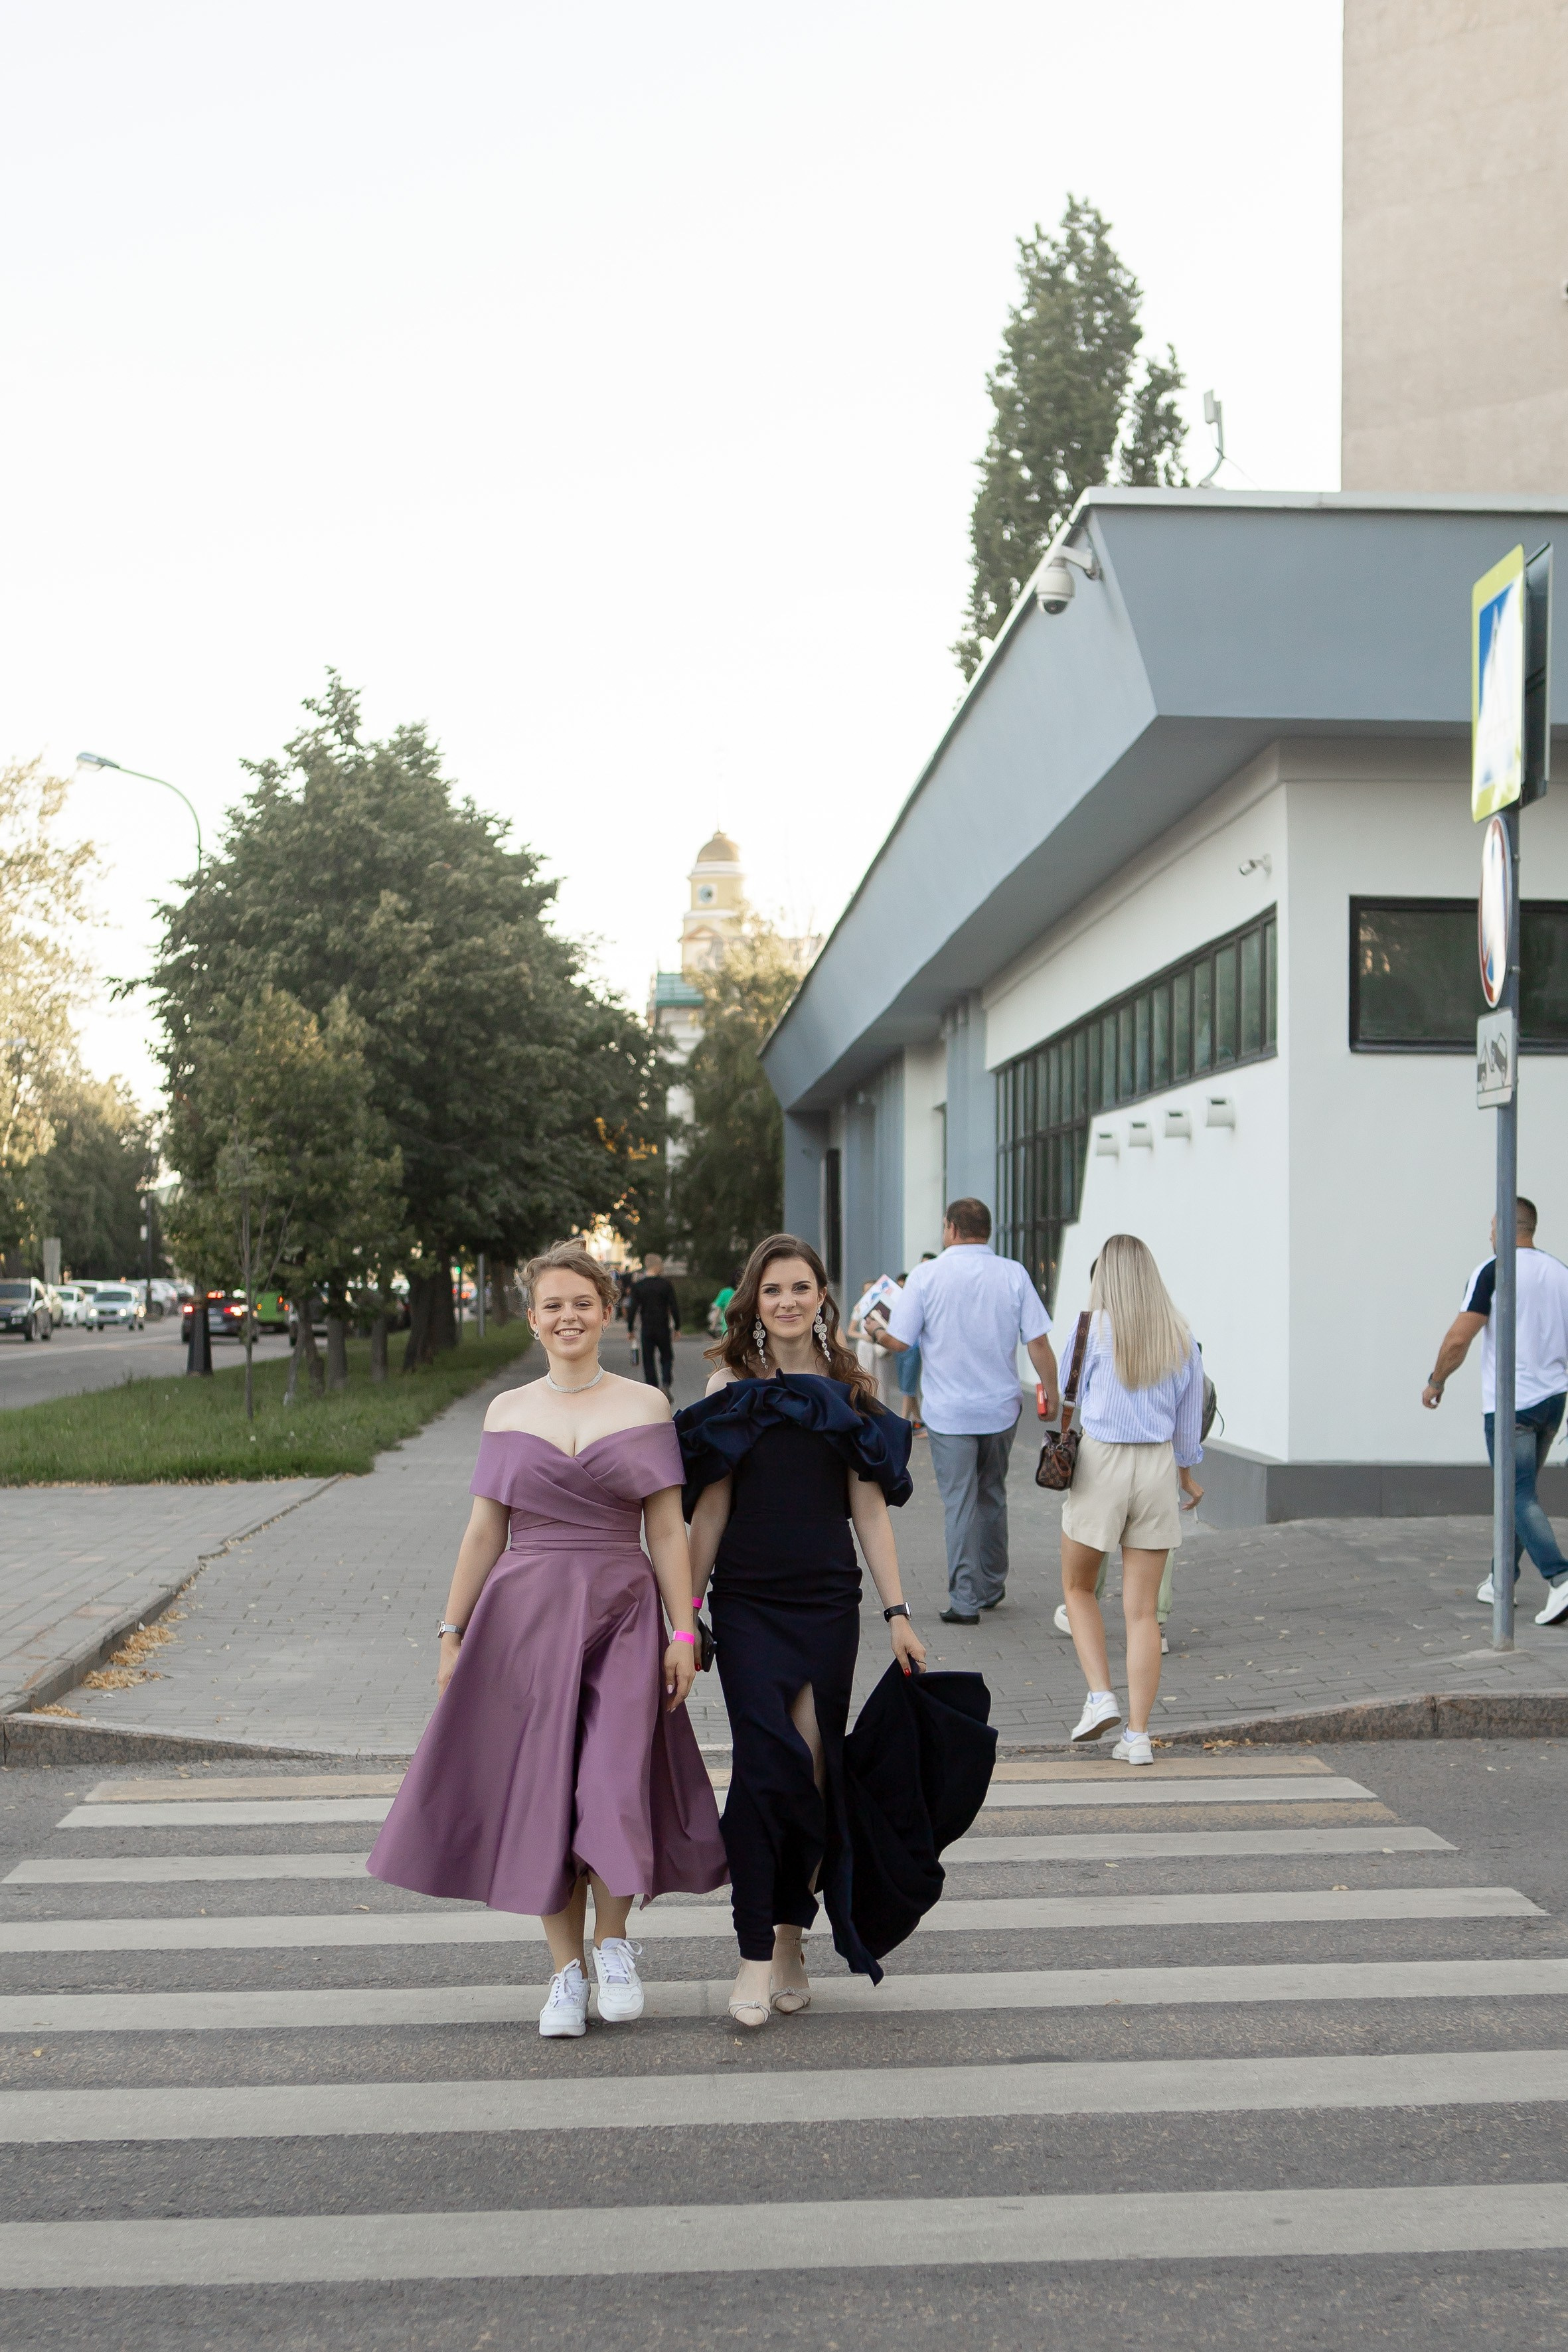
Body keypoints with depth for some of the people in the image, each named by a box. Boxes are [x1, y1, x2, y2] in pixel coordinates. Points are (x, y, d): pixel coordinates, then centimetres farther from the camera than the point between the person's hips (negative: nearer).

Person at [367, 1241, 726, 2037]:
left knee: (613, 1785, -9)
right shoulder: (508, 1411, 7)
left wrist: (683, 1631, -3)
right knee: (540, 1790, 4)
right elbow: (483, 1533, 9)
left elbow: (667, 1529, 2)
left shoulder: (645, 1407, 3)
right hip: (525, 1616, 2)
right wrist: (453, 1630, 7)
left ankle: (612, 1940, 17)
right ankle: (566, 1969, 20)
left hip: (621, 1616, -1)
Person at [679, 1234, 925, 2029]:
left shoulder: (848, 1390, 7)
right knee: (768, 1768, -11)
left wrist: (897, 1613, 1)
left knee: (817, 1772, 5)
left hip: (829, 1604, 2)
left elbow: (871, 1509, 7)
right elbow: (710, 1508, 4)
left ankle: (790, 1937, 20)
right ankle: (755, 1956, -4)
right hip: (749, 1605, -2)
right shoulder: (732, 1387, 4)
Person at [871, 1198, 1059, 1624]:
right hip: (1002, 1408, 3)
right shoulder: (1013, 1274, -2)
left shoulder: (927, 1275, -8)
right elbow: (1038, 1341, -5)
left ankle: (965, 1600, -2)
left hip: (949, 1411, -3)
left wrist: (877, 1328, 14)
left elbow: (898, 1341, -8)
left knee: (959, 1503, 1)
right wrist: (1051, 1395, 6)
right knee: (992, 1497, 18)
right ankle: (991, 1586, 29)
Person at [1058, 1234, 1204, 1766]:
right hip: (1157, 1467, 3)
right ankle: (1138, 1736, 4)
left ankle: (1100, 1696, 3)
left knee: (1077, 1587, 18)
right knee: (1142, 1608, 6)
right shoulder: (1180, 1336, 3)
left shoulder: (1093, 1327, -7)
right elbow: (1188, 1420, 10)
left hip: (1099, 1463, -3)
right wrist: (1187, 1477, 23)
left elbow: (1068, 1401, 2)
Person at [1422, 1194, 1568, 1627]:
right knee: (1519, 1491, 17)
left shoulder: (1494, 1270, -10)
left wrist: (1436, 1383, 1)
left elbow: (1458, 1339, -13)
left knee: (1520, 1496, -4)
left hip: (1510, 1402, -6)